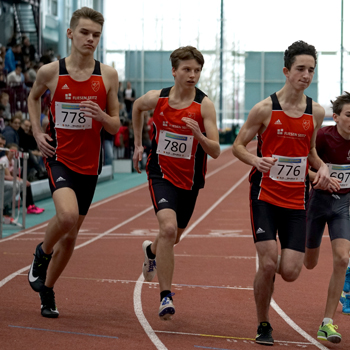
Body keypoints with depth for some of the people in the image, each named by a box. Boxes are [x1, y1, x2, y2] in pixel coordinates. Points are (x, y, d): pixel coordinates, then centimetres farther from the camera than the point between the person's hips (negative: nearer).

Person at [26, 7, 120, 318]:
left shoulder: (108, 76, -2)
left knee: (71, 235, 10)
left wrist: (101, 116, -18)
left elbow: (116, 126, 4)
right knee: (67, 215, -29)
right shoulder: (50, 71, -5)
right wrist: (38, 132, 4)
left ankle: (47, 291, 31)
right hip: (59, 157, -3)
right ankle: (42, 252, 4)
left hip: (89, 164, 3)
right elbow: (33, 97, 17)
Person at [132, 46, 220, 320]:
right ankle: (166, 296, -18)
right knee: (168, 228, -24)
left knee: (174, 237, 19)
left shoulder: (204, 105, -14)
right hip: (161, 174, -2)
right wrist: (138, 144, 18)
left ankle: (151, 251, 56)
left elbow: (216, 152, -16)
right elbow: (137, 107, 17)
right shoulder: (157, 98, -9)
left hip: (189, 179, 2)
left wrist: (199, 135, -35)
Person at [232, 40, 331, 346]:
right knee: (268, 265, -12)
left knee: (290, 272, -5)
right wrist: (255, 160, -20)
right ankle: (263, 326, 10)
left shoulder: (316, 112, 4)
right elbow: (238, 146, 0)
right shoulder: (265, 109, -7)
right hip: (265, 195, -3)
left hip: (296, 200, 3)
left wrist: (322, 167, -1)